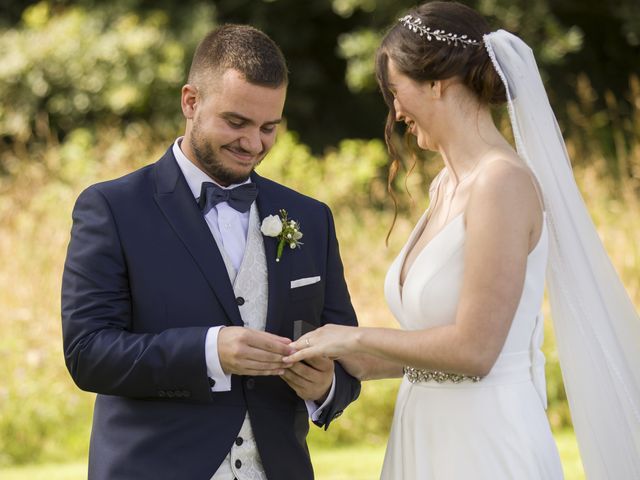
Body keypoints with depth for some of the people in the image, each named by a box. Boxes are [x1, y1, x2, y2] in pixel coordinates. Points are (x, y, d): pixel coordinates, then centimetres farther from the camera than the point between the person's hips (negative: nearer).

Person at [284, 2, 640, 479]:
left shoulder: (502, 181, -16)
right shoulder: (447, 185, 10)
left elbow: (473, 349, -19)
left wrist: (358, 338, -9)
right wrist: (360, 364, 13)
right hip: (428, 437, 8)